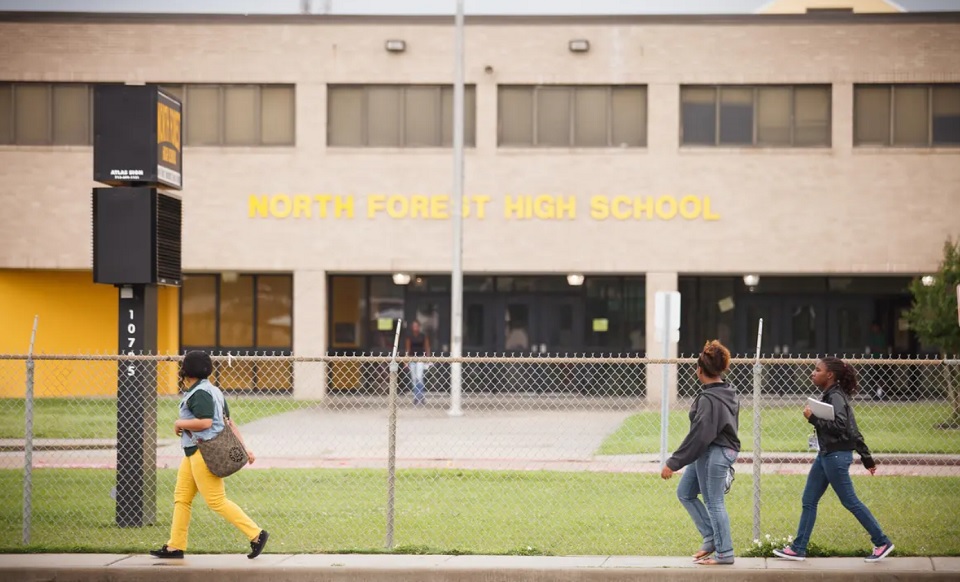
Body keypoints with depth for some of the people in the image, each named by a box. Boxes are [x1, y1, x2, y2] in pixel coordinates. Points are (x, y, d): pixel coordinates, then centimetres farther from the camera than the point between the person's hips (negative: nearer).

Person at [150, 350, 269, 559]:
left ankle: (256, 534, -8)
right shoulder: (214, 391, 16)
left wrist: (179, 424, -11)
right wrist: (244, 448, 15)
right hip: (193, 453, 11)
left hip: (204, 453, -11)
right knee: (181, 497, 12)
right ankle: (175, 546, 15)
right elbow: (228, 423, 16)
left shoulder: (199, 393, -16)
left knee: (217, 501, -9)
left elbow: (205, 422, -26)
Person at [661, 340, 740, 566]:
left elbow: (698, 436, -23)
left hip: (712, 454, -10)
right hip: (726, 450, 10)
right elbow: (730, 426, 15)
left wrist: (673, 463, -19)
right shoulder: (730, 394, 7)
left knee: (714, 502, 1)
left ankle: (725, 553, 10)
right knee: (684, 493, 18)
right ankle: (711, 537, 21)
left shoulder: (708, 399, -22)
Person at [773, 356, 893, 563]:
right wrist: (866, 458, 19)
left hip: (836, 456, -10)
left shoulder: (835, 397, -15)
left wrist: (812, 418, -19)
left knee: (850, 502, -3)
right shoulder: (829, 396, 13)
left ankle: (882, 543, 6)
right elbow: (852, 430, 16)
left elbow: (839, 426, -25)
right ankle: (798, 548, 13)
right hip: (825, 455, 10)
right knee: (809, 501, 9)